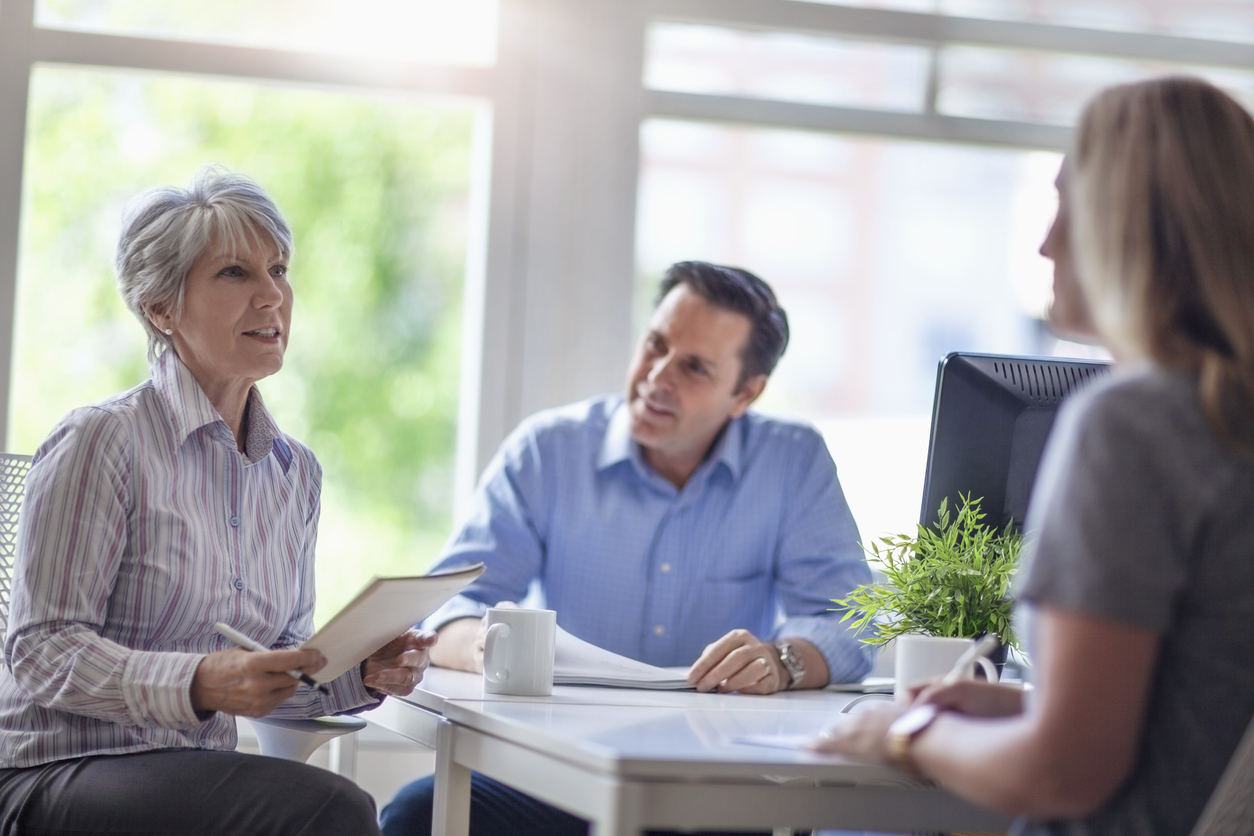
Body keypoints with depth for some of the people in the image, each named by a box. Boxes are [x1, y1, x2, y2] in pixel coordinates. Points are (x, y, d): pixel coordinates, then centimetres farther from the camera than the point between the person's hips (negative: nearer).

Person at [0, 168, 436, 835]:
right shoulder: (101, 441, -8)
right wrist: (202, 682, -26)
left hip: (196, 778, 6)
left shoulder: (296, 472, 13)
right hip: (57, 778, -6)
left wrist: (363, 673, -3)